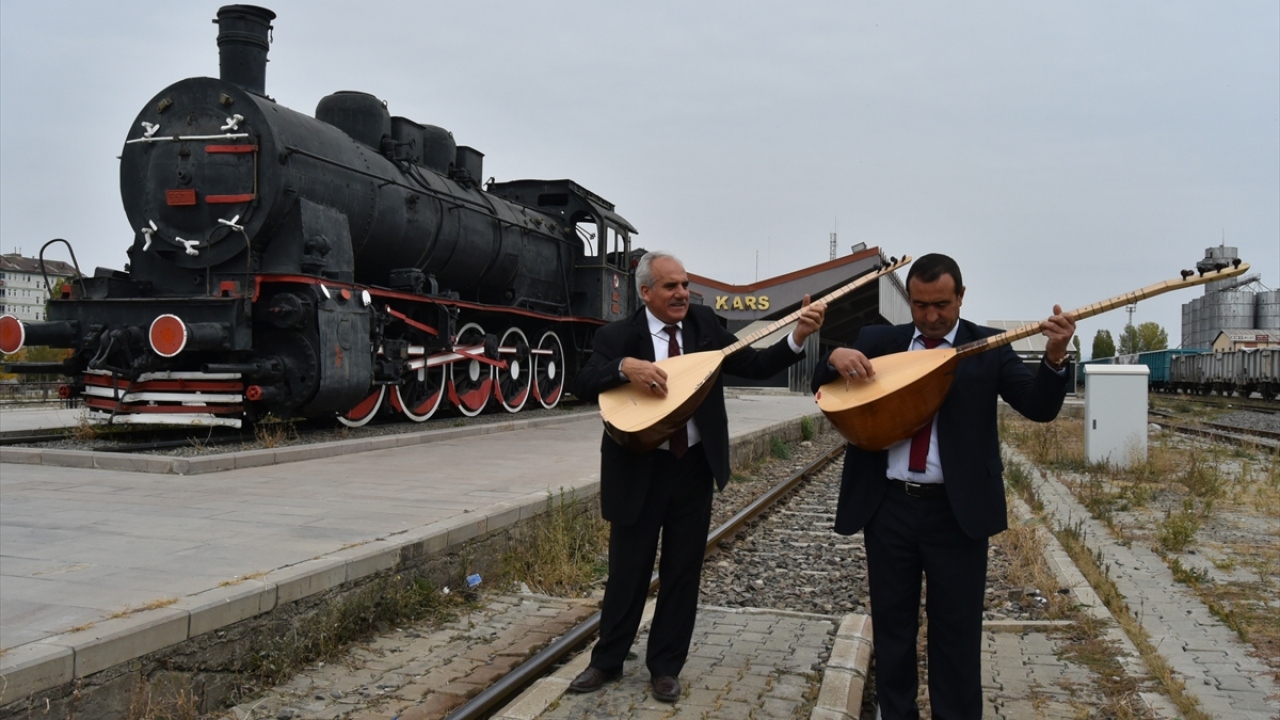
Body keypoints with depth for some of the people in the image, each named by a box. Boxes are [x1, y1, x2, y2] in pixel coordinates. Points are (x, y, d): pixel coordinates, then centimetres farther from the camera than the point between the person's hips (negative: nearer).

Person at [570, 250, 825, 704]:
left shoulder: (703, 323, 2)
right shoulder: (617, 336, -7)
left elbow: (754, 366, -3)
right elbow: (583, 387, -19)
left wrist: (797, 338, -18)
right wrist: (625, 366, -36)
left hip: (694, 469, 3)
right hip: (638, 471, -2)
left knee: (682, 572, 10)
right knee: (627, 572, 9)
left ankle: (665, 666, 25)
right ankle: (607, 660, 28)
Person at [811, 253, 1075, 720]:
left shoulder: (988, 347, 1)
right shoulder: (877, 341, 7)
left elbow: (1040, 408, -7)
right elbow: (823, 388, 8)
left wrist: (1054, 358, -26)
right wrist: (835, 358, -14)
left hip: (957, 510, -2)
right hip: (888, 506, 2)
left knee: (957, 628, 6)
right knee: (891, 622, 12)